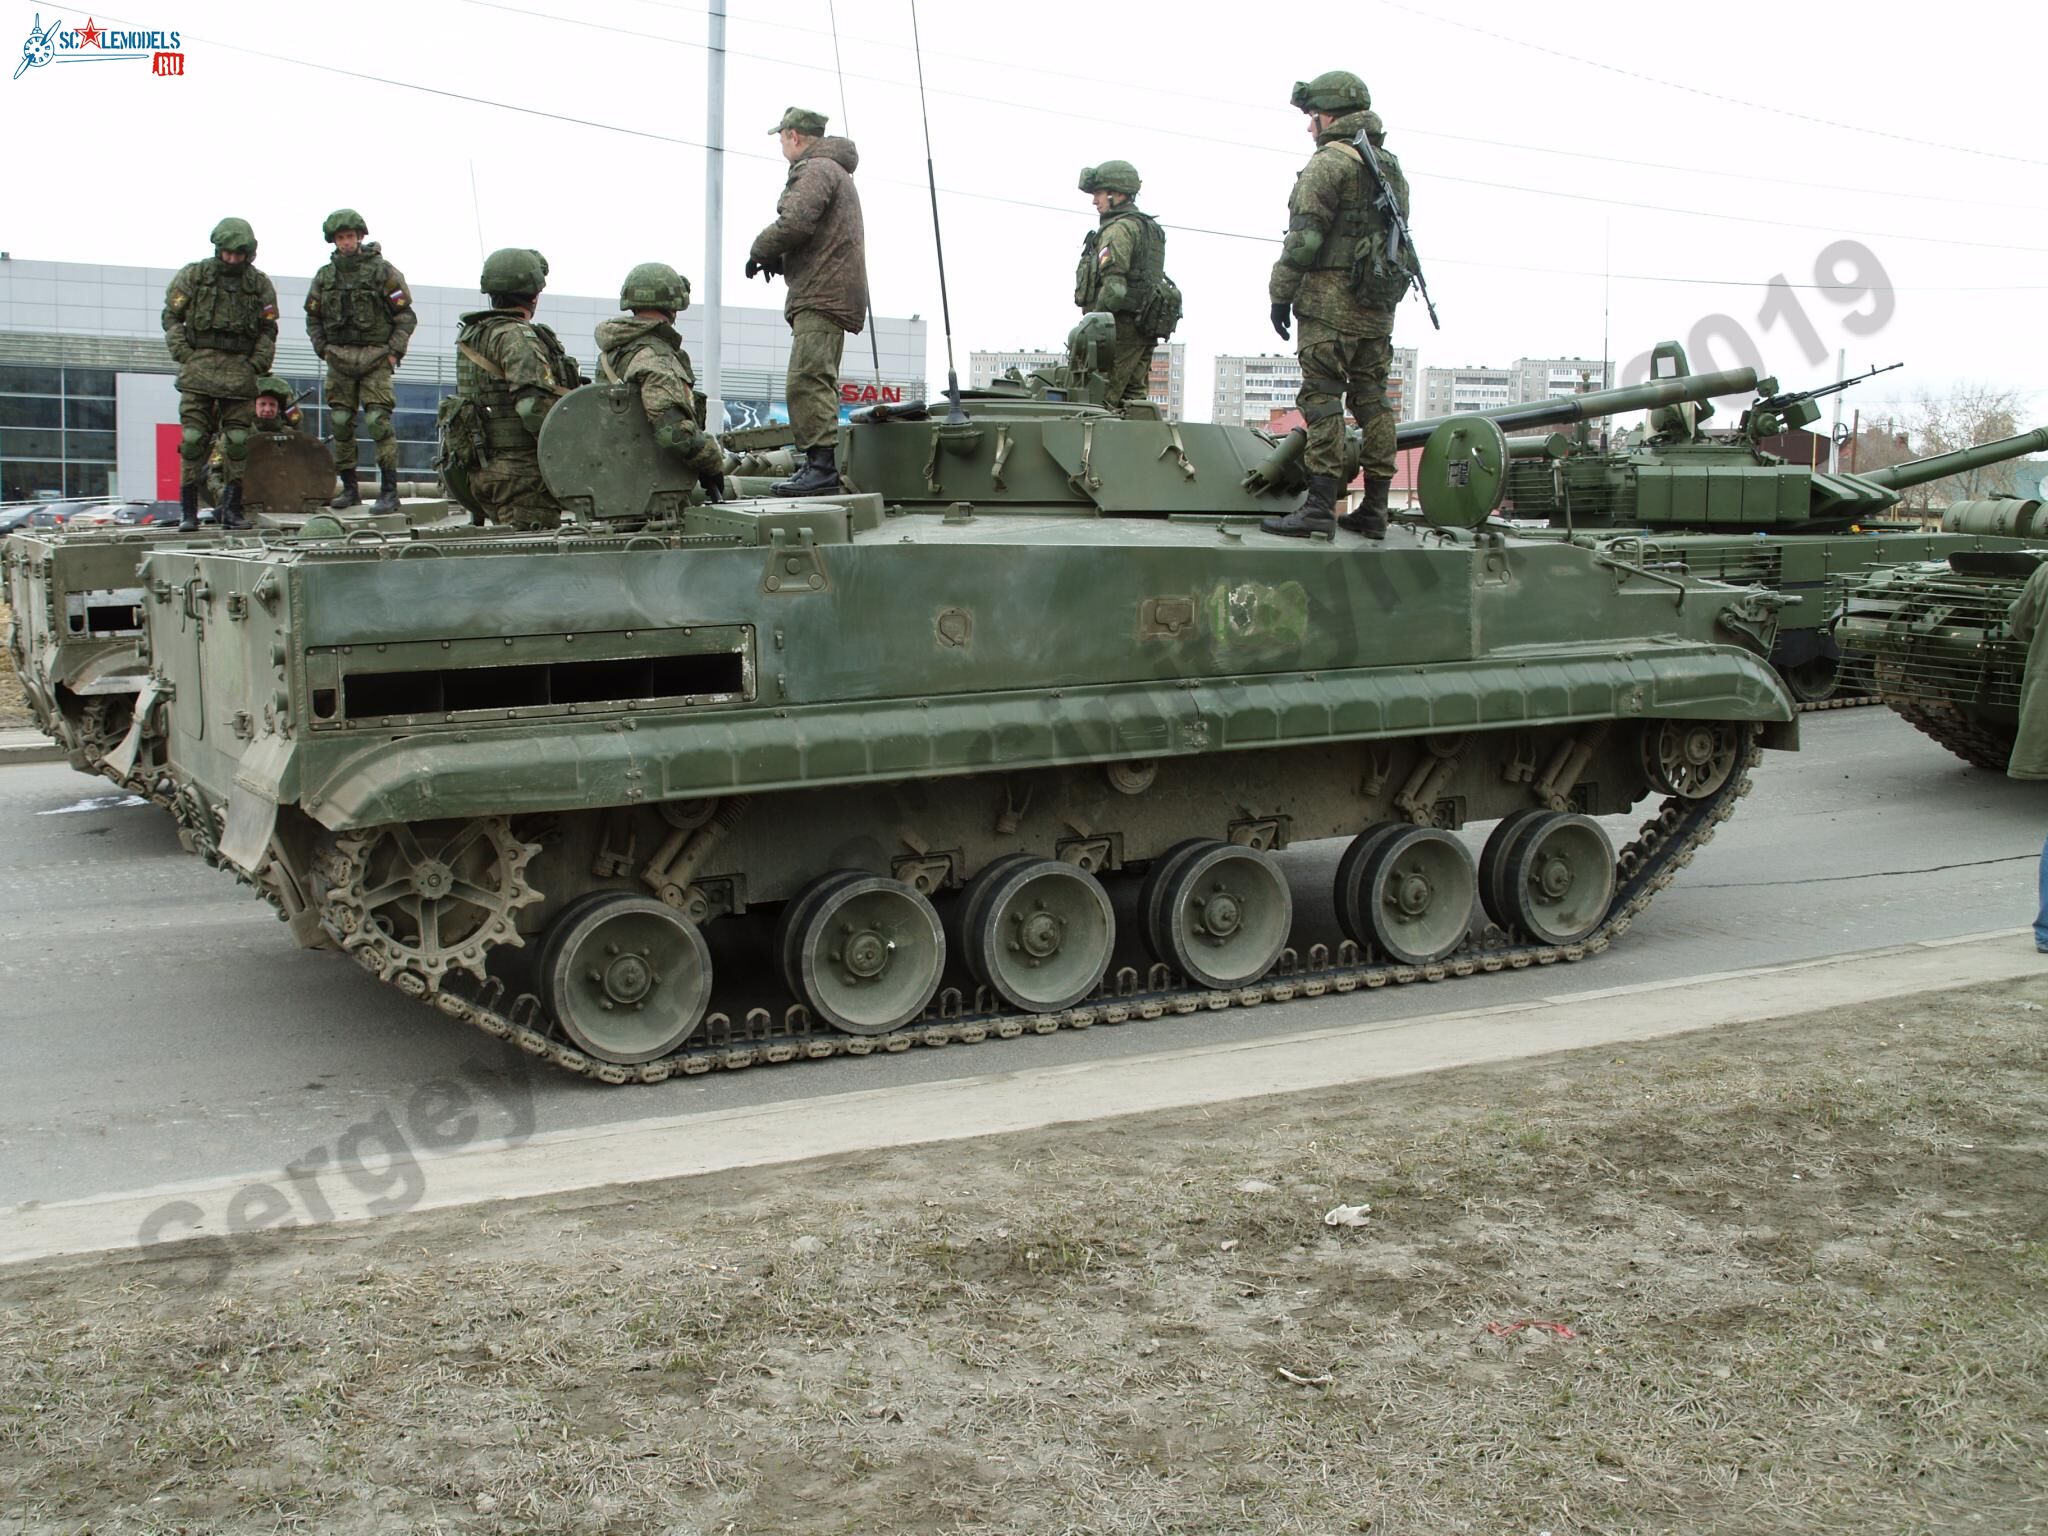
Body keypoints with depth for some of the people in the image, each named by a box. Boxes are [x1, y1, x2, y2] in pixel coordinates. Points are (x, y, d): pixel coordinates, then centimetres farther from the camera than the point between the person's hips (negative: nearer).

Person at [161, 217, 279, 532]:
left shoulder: (260, 285, 8)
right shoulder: (193, 276, 4)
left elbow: (268, 330, 12)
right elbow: (171, 317, 7)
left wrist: (257, 364, 0)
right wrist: (184, 355, -4)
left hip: (240, 370, 1)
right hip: (200, 367, -1)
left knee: (238, 441, 0)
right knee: (193, 439, -4)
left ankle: (232, 509, 8)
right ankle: (188, 511, 0)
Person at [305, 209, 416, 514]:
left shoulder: (382, 271, -1)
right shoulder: (325, 276, 10)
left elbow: (406, 316, -1)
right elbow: (312, 317, 19)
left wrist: (394, 352, -8)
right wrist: (323, 349, 7)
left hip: (375, 358, -4)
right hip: (339, 360, 4)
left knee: (378, 420, -13)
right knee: (340, 423, 3)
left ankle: (390, 491, -11)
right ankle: (350, 489, 12)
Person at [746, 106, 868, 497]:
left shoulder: (815, 170, -6)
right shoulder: (837, 172, 28)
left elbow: (794, 223, -21)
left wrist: (761, 250, -3)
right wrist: (779, 259, 12)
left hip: (821, 295, -11)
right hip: (831, 295, 11)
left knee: (808, 380, -16)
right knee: (818, 383, 11)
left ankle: (821, 464, -21)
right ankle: (819, 463, 13)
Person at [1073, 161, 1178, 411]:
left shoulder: (1119, 229, -9)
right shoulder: (1150, 229, 22)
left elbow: (1114, 286, -19)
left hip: (1121, 326, -10)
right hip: (1146, 329, 10)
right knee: (1134, 396, 9)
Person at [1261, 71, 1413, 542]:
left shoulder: (1330, 161, -7)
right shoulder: (1392, 168, 19)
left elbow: (1304, 237, -14)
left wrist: (1280, 293, -8)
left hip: (1329, 301, -8)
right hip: (1378, 308, 8)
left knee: (1322, 400, -9)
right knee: (1373, 402, 8)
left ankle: (1320, 506, -13)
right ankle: (1374, 510, 9)